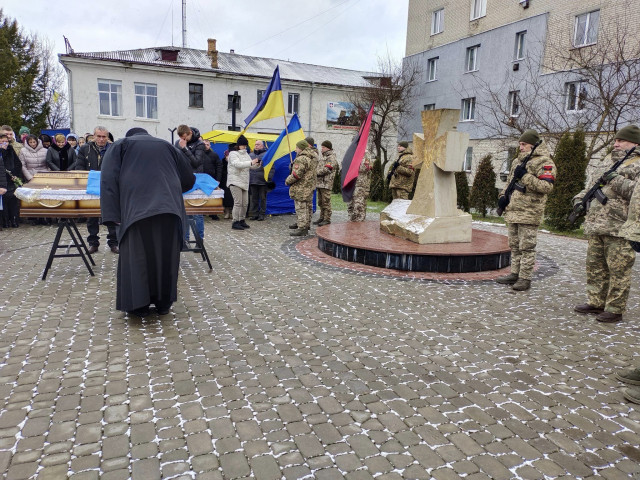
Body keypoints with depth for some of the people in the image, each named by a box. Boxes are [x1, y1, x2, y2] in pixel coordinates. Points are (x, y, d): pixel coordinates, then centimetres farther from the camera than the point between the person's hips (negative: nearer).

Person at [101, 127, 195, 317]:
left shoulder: (120, 145, 19)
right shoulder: (166, 146, 25)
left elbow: (109, 178, 3)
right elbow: (189, 179, 27)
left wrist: (111, 213, -4)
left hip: (137, 208, -2)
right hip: (169, 207, 2)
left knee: (137, 255, 5)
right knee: (166, 255, 9)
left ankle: (139, 304, 6)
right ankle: (164, 303, 15)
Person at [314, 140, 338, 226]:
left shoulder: (331, 158, -9)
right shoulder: (324, 157, 22)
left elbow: (326, 170, -18)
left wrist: (315, 172, -10)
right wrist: (316, 172, 9)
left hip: (326, 184, -10)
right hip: (320, 183, 10)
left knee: (326, 202, -7)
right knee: (321, 202, 13)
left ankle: (327, 219, -3)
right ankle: (322, 217, 22)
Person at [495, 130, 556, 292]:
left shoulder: (544, 162, -7)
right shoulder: (518, 161, 19)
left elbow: (547, 186, -18)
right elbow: (509, 181, 26)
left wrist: (525, 176, -20)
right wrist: (503, 196, 8)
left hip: (529, 212, -8)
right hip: (512, 211, 8)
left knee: (527, 247, -4)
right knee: (514, 246, 14)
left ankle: (525, 278, 2)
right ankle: (515, 274, 23)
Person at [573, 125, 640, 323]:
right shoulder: (606, 162, 19)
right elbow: (590, 185, 27)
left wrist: (617, 180, -21)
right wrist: (580, 198, 11)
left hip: (619, 229, -7)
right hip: (595, 225, 8)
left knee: (618, 270, -1)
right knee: (595, 266, 13)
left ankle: (615, 309, 7)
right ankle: (596, 302, 25)